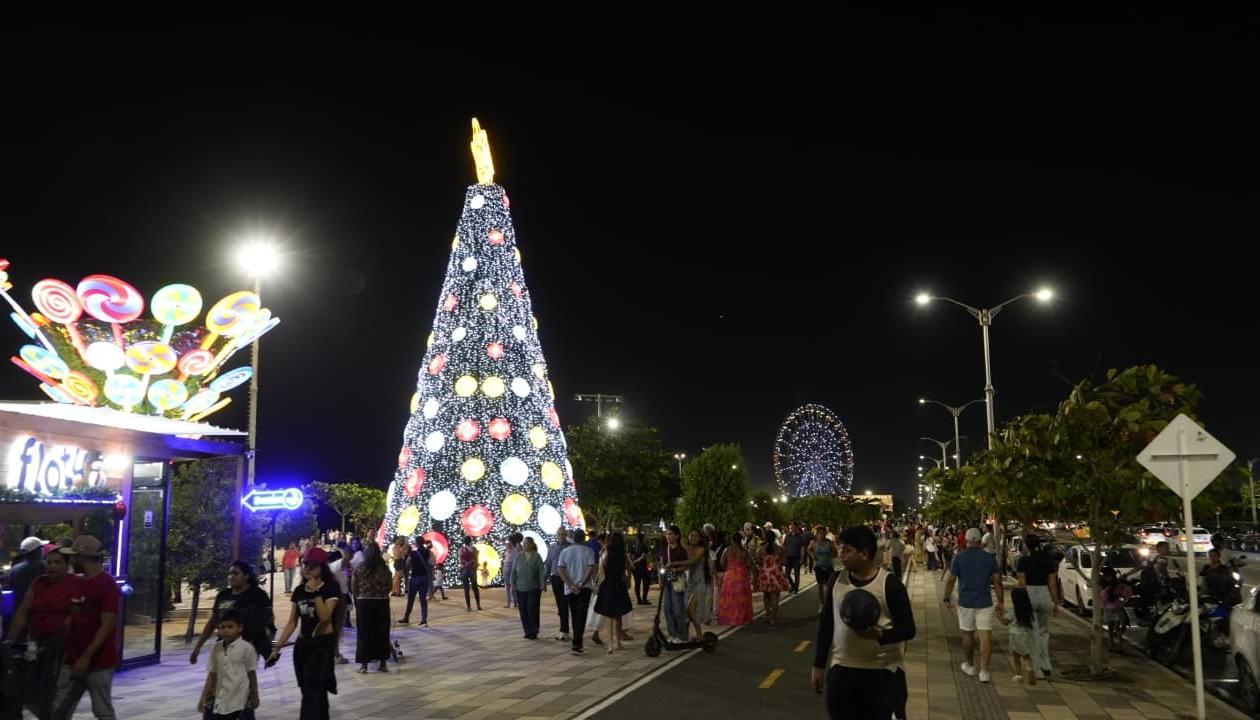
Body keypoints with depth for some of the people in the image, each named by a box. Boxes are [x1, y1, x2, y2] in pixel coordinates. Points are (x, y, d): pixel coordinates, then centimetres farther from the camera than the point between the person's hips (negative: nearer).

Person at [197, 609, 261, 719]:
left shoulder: (246, 648, -10)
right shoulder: (217, 648, 4)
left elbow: (252, 674, -3)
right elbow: (212, 674, 8)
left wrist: (255, 697, 2)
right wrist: (203, 697, 6)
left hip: (239, 701, -5)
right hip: (221, 699, 5)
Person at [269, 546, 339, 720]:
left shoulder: (331, 588, -10)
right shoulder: (299, 591, 7)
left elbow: (325, 616, -22)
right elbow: (292, 623, 10)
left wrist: (316, 592, -24)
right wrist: (277, 647, 6)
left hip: (322, 645, -6)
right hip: (302, 645, 6)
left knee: (312, 693, -9)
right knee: (315, 692, 13)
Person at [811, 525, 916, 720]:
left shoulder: (890, 584, -10)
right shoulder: (835, 580, 2)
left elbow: (908, 629, -8)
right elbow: (826, 624, 9)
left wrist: (880, 635, -27)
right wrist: (818, 665, 9)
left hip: (884, 672, -3)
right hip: (841, 669, 4)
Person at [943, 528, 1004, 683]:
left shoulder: (959, 558, -5)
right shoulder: (990, 558, -1)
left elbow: (950, 580, -4)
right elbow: (997, 580, 0)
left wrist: (946, 598, 6)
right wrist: (1001, 601, 8)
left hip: (965, 602, 0)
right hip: (985, 602, 0)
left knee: (967, 633, 15)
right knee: (986, 634, -2)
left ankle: (970, 665, 28)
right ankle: (984, 670, -10)